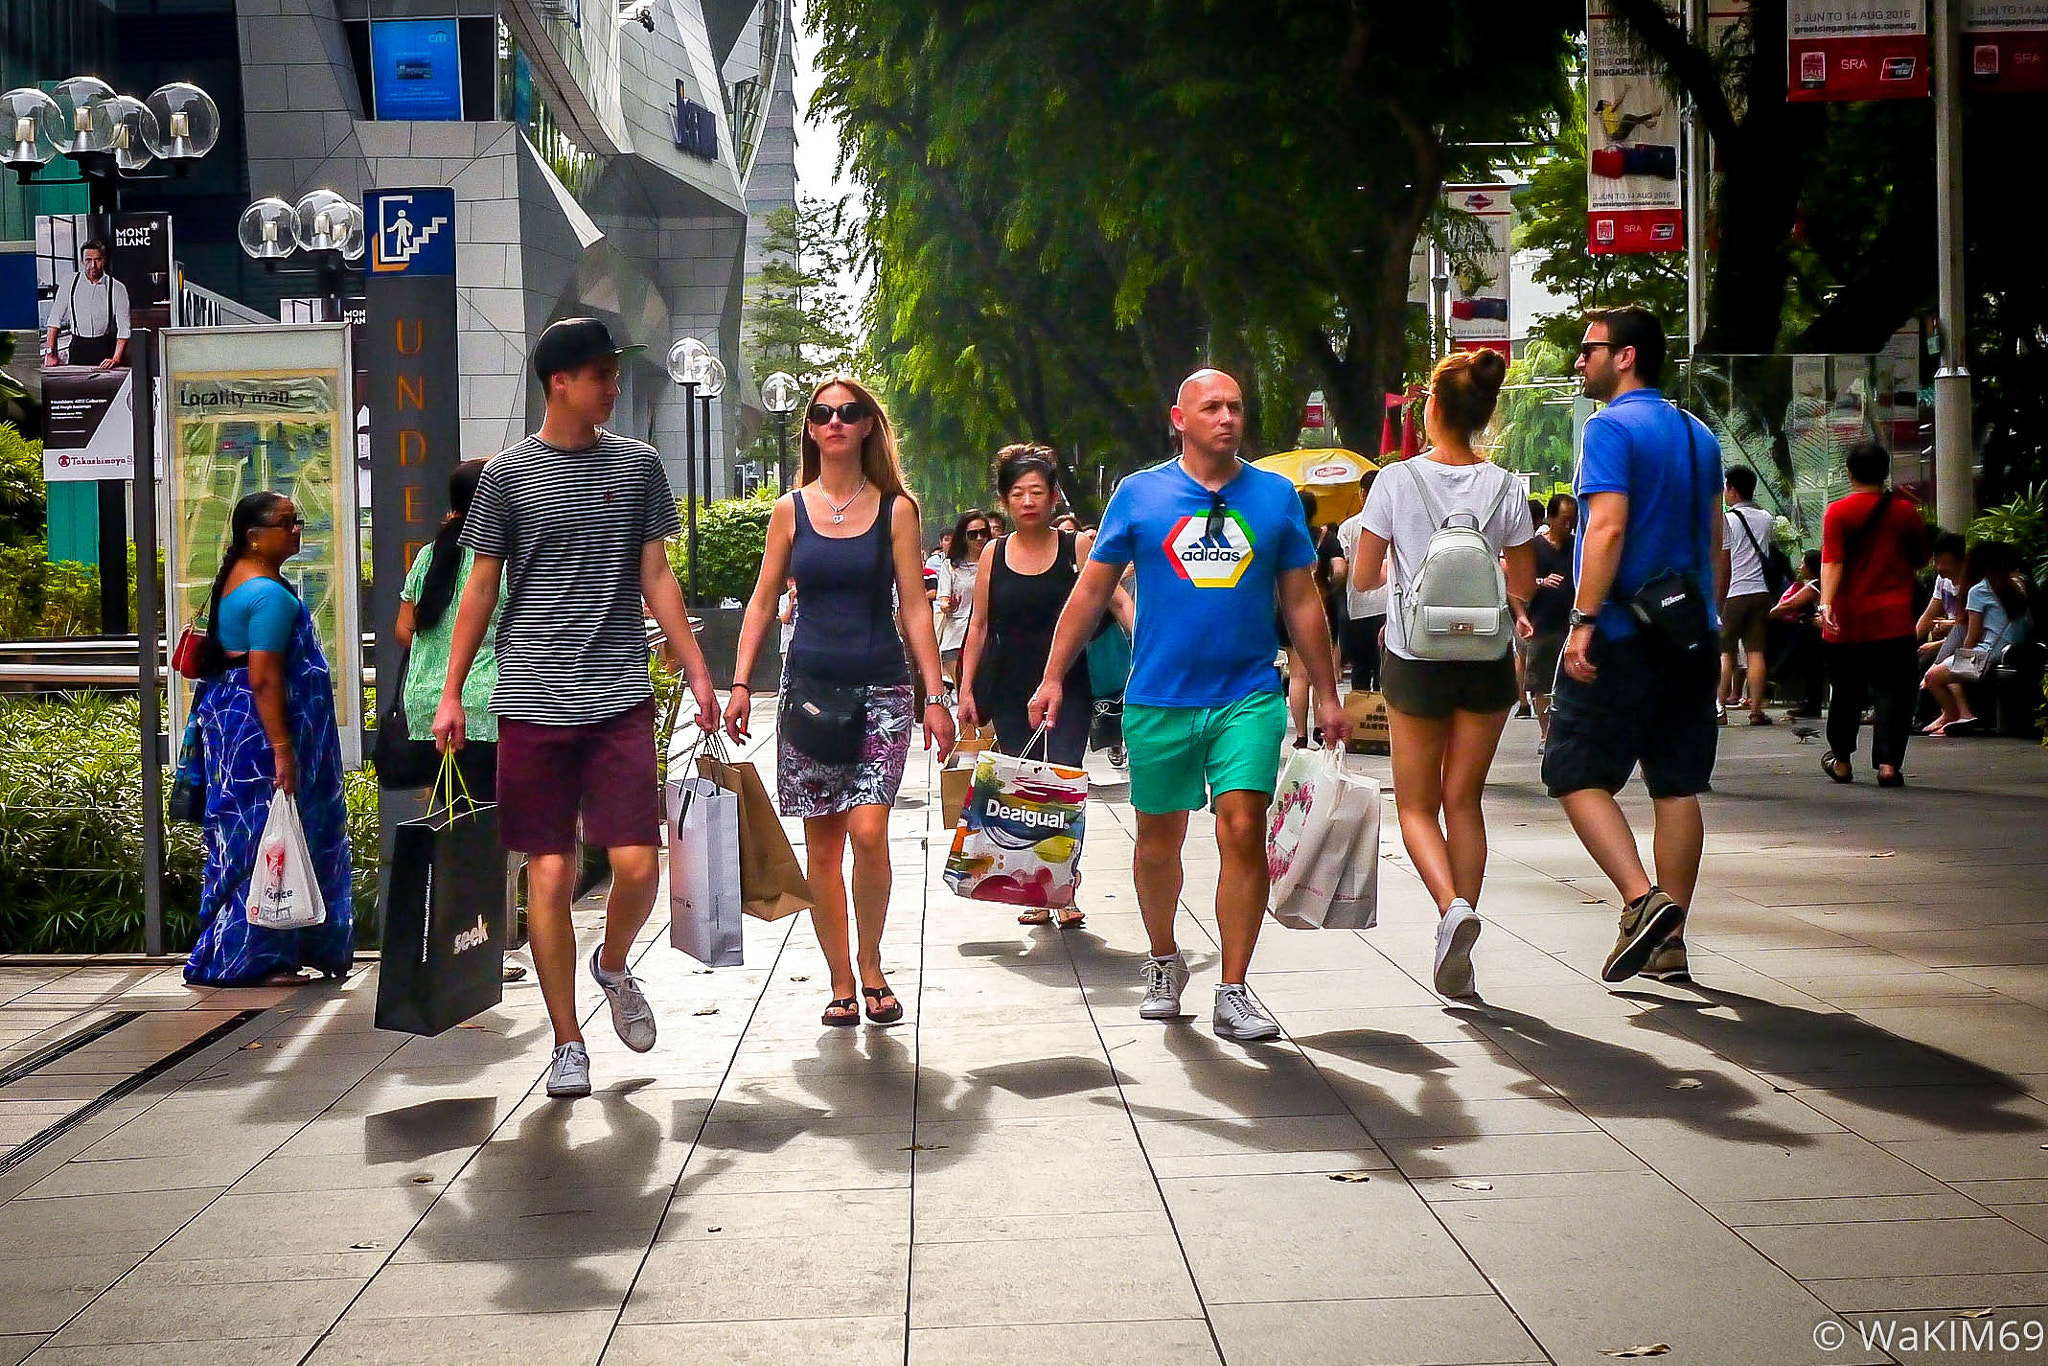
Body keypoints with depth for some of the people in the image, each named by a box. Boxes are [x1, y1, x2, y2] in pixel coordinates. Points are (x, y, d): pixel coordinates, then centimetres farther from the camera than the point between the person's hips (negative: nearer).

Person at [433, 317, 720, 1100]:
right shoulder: (509, 474, 3)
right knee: (550, 875, 0)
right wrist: (452, 694, 2)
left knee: (638, 866, -6)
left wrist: (697, 675, 7)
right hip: (534, 702, -1)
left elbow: (655, 578, 12)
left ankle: (613, 967, 26)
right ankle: (567, 1044, 12)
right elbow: (481, 587, 6)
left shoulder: (638, 465, 9)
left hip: (621, 697, 2)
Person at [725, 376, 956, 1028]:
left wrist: (935, 696, -3)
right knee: (822, 847, 3)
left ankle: (871, 964, 7)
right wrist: (741, 685, 2)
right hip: (809, 687, 2)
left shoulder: (895, 508, 4)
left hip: (881, 690, -2)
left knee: (868, 833, -15)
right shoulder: (791, 510, 8)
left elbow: (913, 606, 2)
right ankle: (842, 982, 14)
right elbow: (762, 601, 10)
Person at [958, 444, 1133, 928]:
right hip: (1010, 692, 3)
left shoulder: (1078, 547, 0)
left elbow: (1118, 602, -4)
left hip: (1067, 686, -2)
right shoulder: (993, 554, 6)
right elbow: (979, 626, 11)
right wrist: (966, 690, 7)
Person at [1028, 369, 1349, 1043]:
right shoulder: (1139, 494, 2)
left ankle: (1233, 993, -1)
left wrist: (1326, 695, 9)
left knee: (1243, 831, -11)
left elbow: (1302, 602, 10)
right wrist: (1053, 677, 2)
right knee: (1159, 839, 11)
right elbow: (1091, 590, 7)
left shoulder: (1276, 496, 5)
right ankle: (1163, 963, 34)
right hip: (1159, 699, 0)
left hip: (1249, 695, 0)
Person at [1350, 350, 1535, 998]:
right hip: (1487, 659, 2)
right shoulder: (1505, 487, -3)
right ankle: (1457, 961, 9)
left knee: (1417, 803, 10)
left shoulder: (1397, 480, -8)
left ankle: (1452, 904, -18)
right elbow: (1523, 586, 2)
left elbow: (1364, 577, -3)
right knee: (1464, 799, 10)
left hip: (1416, 659, -2)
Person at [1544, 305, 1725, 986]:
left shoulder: (1612, 427, -9)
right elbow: (1716, 544, 19)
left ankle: (1642, 898, -17)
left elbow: (1608, 527, -20)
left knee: (1577, 773, -1)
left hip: (1623, 634, -7)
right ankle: (1669, 942, 11)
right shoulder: (1699, 435, 16)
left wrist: (1583, 619, -21)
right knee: (1677, 784, 8)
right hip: (1689, 637, 8)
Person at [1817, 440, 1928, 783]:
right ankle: (1887, 764, -11)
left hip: (1847, 620, 0)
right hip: (1893, 620, 0)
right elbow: (1920, 560, 13)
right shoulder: (1905, 511, 2)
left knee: (1846, 691, 13)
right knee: (1894, 690, 0)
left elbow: (1832, 561, -14)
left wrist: (1826, 603, -23)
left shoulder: (1837, 512, -3)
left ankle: (1841, 761, 24)